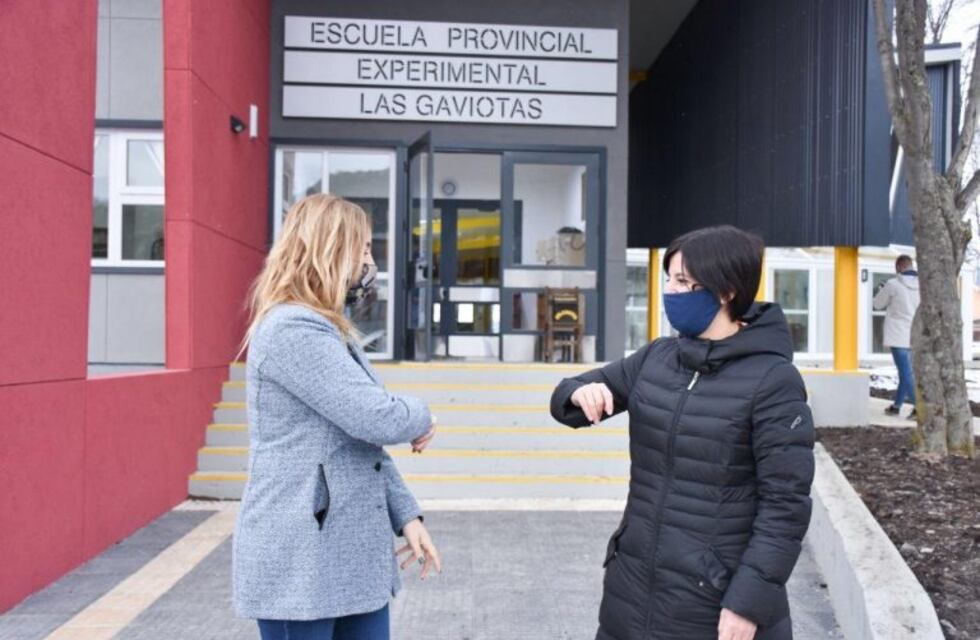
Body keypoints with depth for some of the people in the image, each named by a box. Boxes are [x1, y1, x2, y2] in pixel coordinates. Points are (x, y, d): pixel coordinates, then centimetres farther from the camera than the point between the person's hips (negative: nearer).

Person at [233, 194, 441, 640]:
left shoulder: (329, 330, 15)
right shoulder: (293, 328, -18)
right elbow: (377, 419, -24)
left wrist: (406, 515, 4)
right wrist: (421, 420, -2)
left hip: (352, 556, 9)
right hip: (300, 563, -9)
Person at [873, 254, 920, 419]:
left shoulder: (893, 284, -11)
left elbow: (878, 304, 2)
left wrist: (882, 290, 21)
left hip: (899, 336, -6)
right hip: (916, 337, 6)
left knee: (907, 373, -7)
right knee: (906, 371, 15)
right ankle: (897, 404, 26)